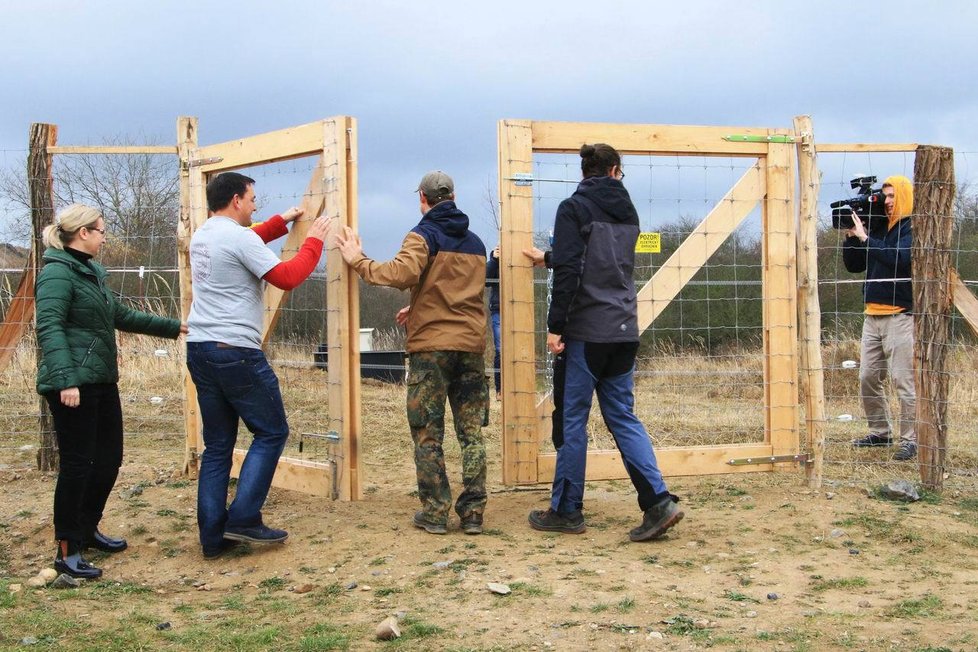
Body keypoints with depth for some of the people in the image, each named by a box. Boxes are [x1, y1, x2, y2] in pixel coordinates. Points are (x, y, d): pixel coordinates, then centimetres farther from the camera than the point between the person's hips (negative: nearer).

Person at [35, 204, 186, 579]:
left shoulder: (92, 273, 18)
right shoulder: (57, 273, -11)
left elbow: (123, 317, 27)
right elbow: (50, 329, -22)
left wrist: (175, 328, 30)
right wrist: (65, 380, -32)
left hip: (102, 383, 10)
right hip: (74, 387, -10)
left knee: (109, 459, 15)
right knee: (77, 464, -5)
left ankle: (87, 529, 32)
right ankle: (67, 552, 3)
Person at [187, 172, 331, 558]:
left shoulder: (202, 237, 14)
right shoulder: (239, 237, -13)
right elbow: (287, 277, -14)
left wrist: (284, 221, 32)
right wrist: (313, 241, -1)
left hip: (200, 350, 9)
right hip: (236, 353, -8)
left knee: (217, 444, 11)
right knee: (271, 432, 5)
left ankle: (213, 536, 10)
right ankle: (243, 519, -2)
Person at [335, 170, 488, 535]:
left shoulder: (424, 235, -4)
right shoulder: (475, 243, 17)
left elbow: (402, 273, -21)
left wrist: (358, 262, -9)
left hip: (431, 346, -5)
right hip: (471, 345, 5)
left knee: (427, 433, 3)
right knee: (471, 432, 7)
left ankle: (434, 513, 4)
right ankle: (472, 512, 6)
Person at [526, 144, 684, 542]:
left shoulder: (574, 208, -6)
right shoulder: (627, 212, 15)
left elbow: (569, 271, -16)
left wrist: (555, 325, -13)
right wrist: (549, 258, 39)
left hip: (585, 332, -6)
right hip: (624, 331, 6)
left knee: (571, 420, 3)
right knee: (622, 416, 11)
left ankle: (566, 511, 10)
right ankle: (658, 501, 0)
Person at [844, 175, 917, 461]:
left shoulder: (913, 228, -5)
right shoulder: (877, 228, 16)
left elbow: (900, 258, -23)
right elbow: (854, 265, 18)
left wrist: (865, 239, -18)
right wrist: (851, 237, 3)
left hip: (900, 316, -7)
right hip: (873, 316, 7)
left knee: (903, 379, -7)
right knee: (868, 378, 9)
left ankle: (910, 439, -2)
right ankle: (880, 432, 21)